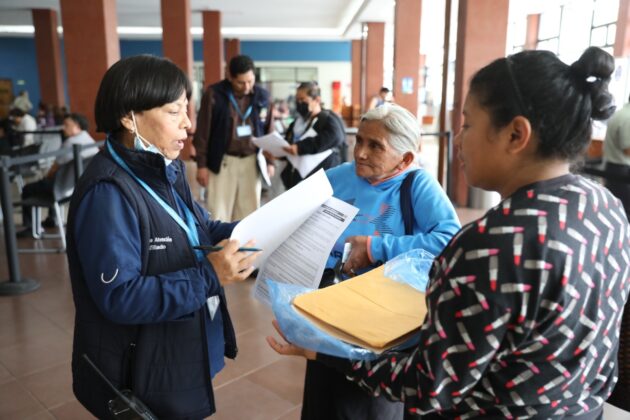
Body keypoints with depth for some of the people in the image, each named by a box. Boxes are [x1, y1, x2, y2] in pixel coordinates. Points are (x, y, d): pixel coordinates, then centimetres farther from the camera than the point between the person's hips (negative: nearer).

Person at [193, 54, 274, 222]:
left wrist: (270, 161, 10)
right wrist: (202, 164, -5)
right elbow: (203, 131, -3)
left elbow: (268, 131, 12)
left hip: (252, 161, 3)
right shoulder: (214, 94, -7)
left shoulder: (262, 96, 3)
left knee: (249, 212, 9)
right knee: (218, 214, 0)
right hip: (223, 161, -3)